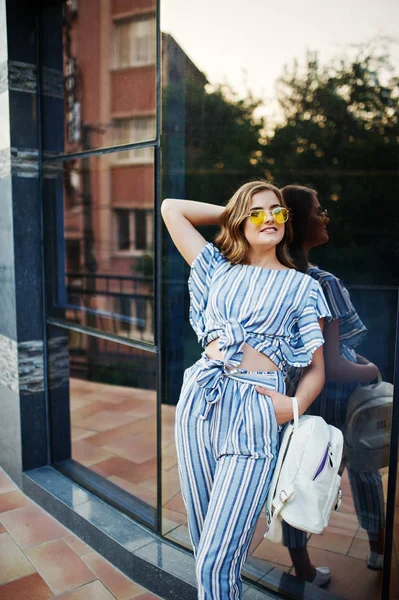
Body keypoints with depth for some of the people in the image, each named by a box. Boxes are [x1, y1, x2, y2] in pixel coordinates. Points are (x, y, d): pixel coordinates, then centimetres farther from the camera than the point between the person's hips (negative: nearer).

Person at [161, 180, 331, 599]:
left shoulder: (302, 287, 8)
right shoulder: (218, 269, 14)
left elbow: (316, 367, 5)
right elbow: (171, 209, 17)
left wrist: (295, 405, -13)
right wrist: (230, 211, 17)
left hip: (253, 408, -3)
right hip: (199, 398, 3)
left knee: (216, 561, -5)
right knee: (204, 542, 15)